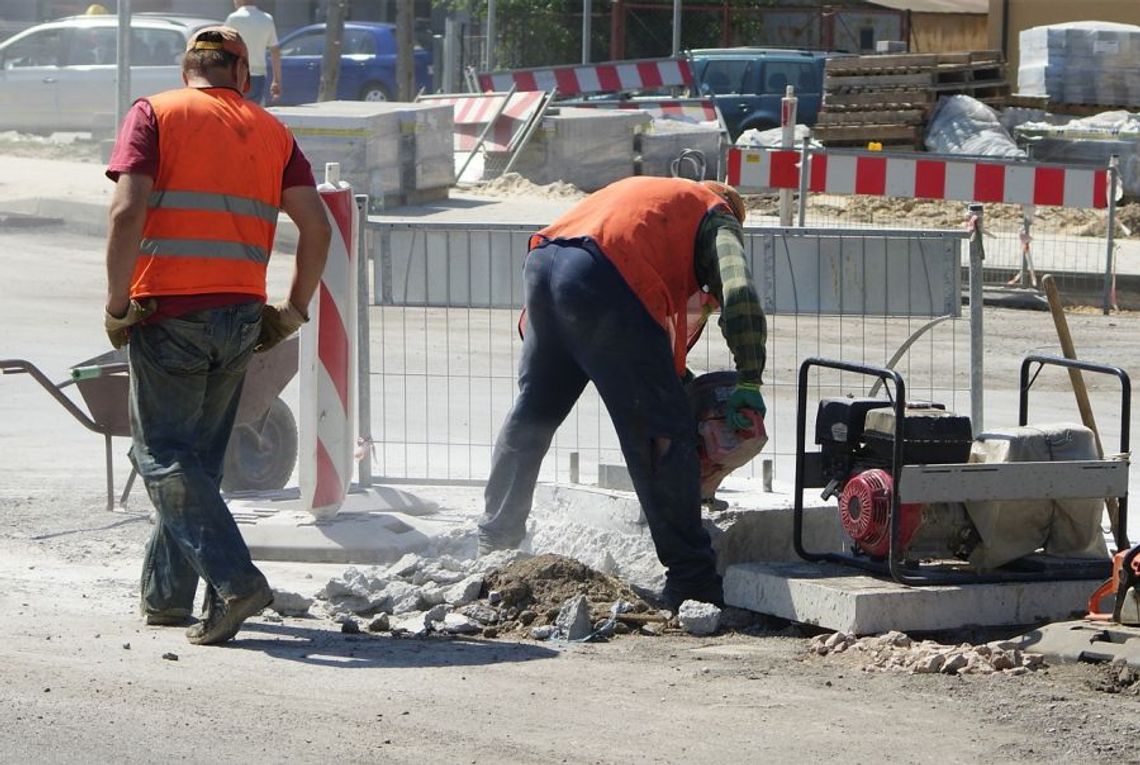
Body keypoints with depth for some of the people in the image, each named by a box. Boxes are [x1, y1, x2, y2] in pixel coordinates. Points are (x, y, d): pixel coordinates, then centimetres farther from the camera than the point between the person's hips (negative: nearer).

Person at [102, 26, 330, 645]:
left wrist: (118, 305, -7)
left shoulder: (153, 115, 1)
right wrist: (294, 310, 13)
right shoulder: (270, 131, 12)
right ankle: (165, 595, 22)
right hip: (241, 314, 4)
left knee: (161, 454, -1)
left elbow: (127, 211, -12)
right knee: (199, 457, 16)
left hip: (169, 310, -4)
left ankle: (235, 580, -16)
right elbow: (316, 228, 4)